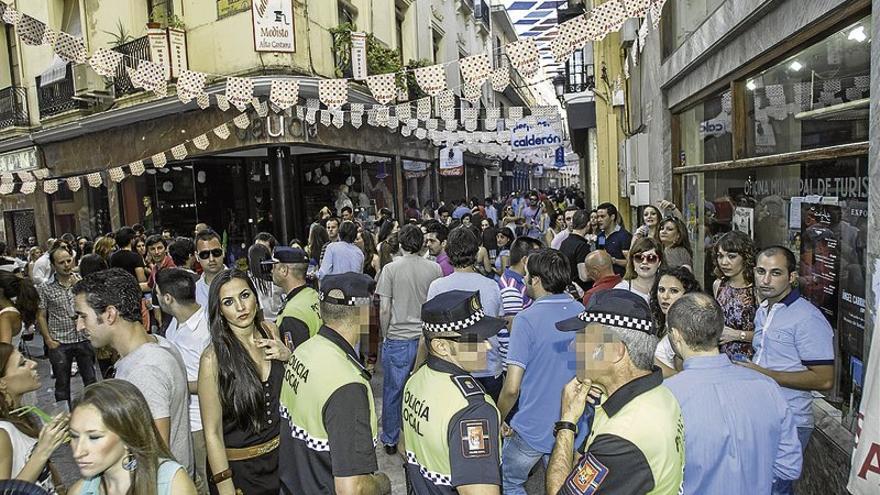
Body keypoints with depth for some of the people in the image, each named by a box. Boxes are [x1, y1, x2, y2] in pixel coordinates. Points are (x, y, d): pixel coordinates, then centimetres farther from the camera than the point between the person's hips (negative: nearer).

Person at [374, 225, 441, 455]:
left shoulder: (391, 269, -7)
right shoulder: (435, 268, -2)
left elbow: (384, 309, -8)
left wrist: (385, 336, 7)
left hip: (397, 340, -2)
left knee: (392, 391, 12)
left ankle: (390, 440, 25)